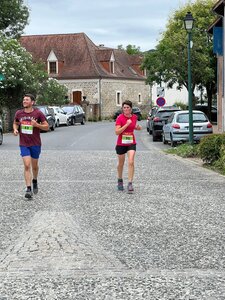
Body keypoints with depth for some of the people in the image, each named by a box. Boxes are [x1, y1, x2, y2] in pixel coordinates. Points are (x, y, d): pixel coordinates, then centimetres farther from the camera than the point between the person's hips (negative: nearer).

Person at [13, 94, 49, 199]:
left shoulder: (38, 113, -8)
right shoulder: (19, 113, 0)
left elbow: (46, 127, -4)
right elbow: (15, 123, 18)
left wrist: (37, 124, -22)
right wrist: (15, 129, -4)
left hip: (35, 144, 0)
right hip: (23, 144, 1)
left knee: (34, 166, 14)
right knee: (27, 166, -11)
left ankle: (35, 181, 42)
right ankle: (28, 189, -13)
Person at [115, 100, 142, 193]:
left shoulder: (134, 117, 1)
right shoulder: (120, 118, -13)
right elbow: (117, 132, -20)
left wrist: (138, 127, 1)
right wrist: (126, 124, -26)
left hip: (131, 143, 2)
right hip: (121, 143, -2)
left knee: (131, 162, -14)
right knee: (121, 163, 14)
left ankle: (130, 183, -13)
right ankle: (120, 181, 37)